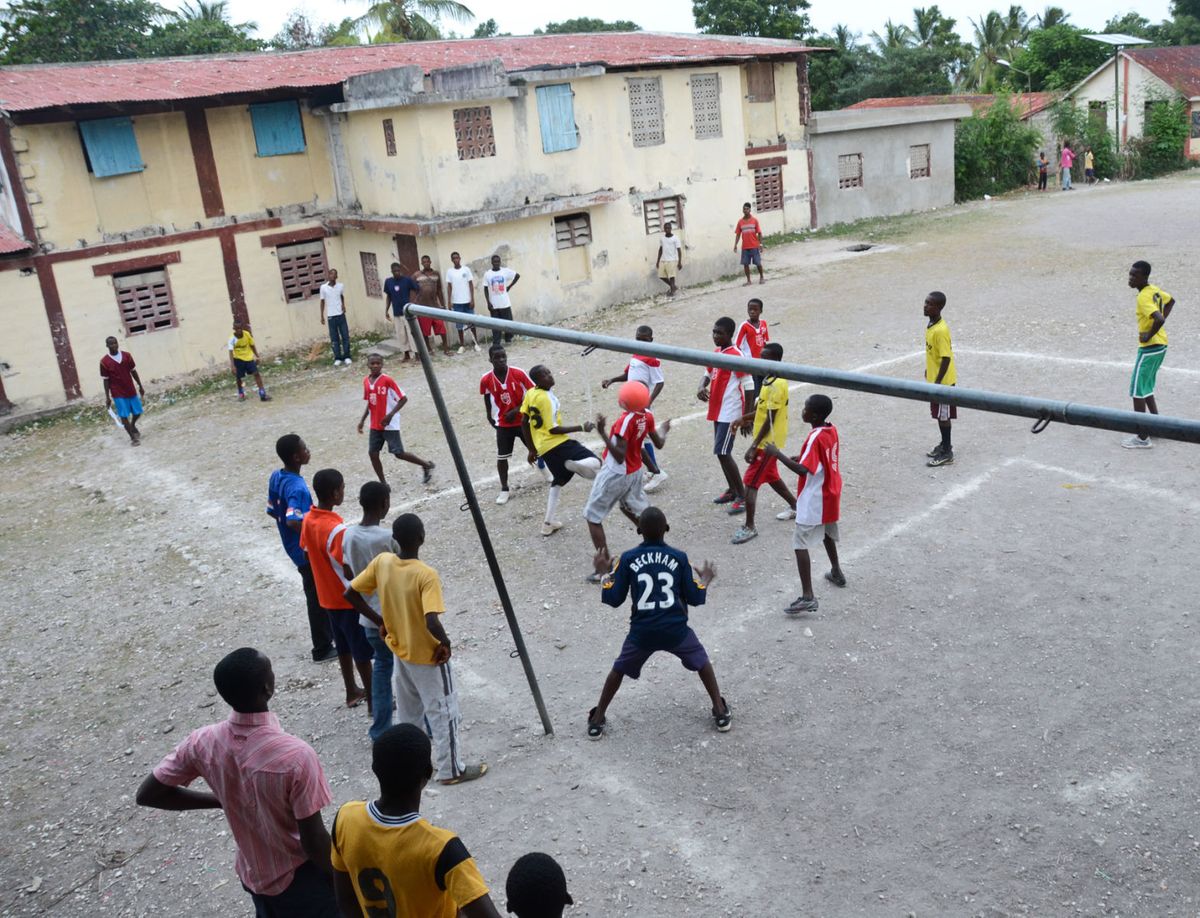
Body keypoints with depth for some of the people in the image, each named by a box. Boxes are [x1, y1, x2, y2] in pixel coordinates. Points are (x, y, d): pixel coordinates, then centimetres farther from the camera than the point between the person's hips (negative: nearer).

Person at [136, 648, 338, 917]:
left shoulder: (203, 743, -18)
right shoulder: (295, 755, -34)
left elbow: (147, 795, -4)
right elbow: (314, 842, -26)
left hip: (252, 875, 5)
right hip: (300, 879, -5)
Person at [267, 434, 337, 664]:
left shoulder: (275, 477, 0)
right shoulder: (297, 488, -29)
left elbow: (272, 512, 10)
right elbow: (293, 521, -41)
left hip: (294, 548, 9)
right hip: (308, 550, -9)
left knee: (316, 595, 24)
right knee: (319, 598, 6)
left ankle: (328, 635, 40)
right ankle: (322, 649, 19)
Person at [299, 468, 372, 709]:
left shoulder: (308, 520, -4)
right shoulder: (337, 530, -30)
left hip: (327, 597, 8)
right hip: (348, 599, -8)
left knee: (344, 646, 23)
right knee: (363, 651, 7)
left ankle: (352, 692, 37)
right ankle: (373, 700, 18)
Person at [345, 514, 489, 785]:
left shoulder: (381, 562, -11)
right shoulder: (426, 575, -29)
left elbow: (350, 594, -2)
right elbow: (432, 623, -36)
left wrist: (380, 621, 7)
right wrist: (445, 643, -16)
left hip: (399, 651, 6)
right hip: (427, 656, -6)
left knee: (407, 711, 25)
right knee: (444, 713, 11)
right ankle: (451, 770, 24)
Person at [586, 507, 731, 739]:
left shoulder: (628, 559, -2)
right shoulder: (679, 557, -1)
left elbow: (613, 599, -1)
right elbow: (695, 598, 3)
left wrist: (605, 573, 15)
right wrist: (705, 579, 23)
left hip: (641, 632, 0)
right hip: (675, 630, 0)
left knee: (619, 670, 23)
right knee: (702, 663, 26)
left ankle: (597, 720, 25)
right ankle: (721, 712, 24)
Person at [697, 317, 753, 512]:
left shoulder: (736, 356, -16)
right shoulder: (716, 353, 10)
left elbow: (748, 385, -17)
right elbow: (708, 374, 21)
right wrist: (702, 387, -3)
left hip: (730, 413, -9)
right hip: (717, 412, 9)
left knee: (722, 453, -12)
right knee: (721, 452, 15)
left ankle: (742, 496, -3)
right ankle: (732, 490, 29)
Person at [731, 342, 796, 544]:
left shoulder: (776, 385, -23)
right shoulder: (771, 380, 8)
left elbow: (770, 420, -24)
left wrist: (754, 447, -23)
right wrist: (745, 418, 9)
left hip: (768, 442, -10)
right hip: (771, 441, 10)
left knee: (750, 483, -7)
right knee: (771, 476, 25)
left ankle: (749, 527, 0)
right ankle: (795, 506, 42)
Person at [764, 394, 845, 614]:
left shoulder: (815, 438, -24)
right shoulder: (832, 430, 3)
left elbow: (803, 470, -29)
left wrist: (777, 454, -24)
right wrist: (801, 457, 8)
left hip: (815, 500, -9)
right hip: (830, 495, 10)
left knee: (801, 544, -10)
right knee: (828, 533, 30)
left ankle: (808, 596, -16)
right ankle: (836, 572, 51)